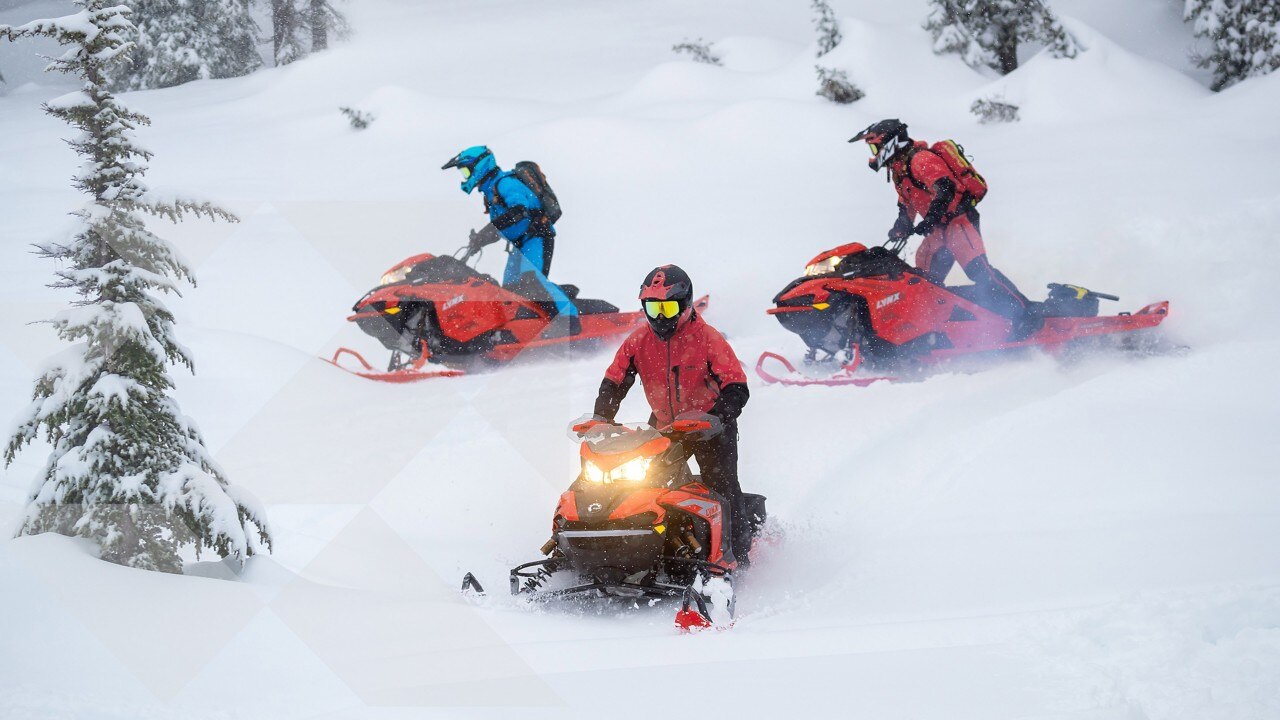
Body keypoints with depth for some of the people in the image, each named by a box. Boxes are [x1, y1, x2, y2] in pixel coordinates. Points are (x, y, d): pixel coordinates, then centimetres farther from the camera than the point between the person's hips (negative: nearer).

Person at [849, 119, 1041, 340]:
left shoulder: (920, 159, -14)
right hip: (940, 229, 11)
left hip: (959, 218, -11)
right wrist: (902, 225, 13)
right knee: (925, 279, 8)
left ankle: (1026, 315, -29)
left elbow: (945, 190, -27)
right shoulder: (898, 168, 18)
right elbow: (906, 204, 29)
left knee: (978, 270, -24)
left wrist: (928, 221, -35)